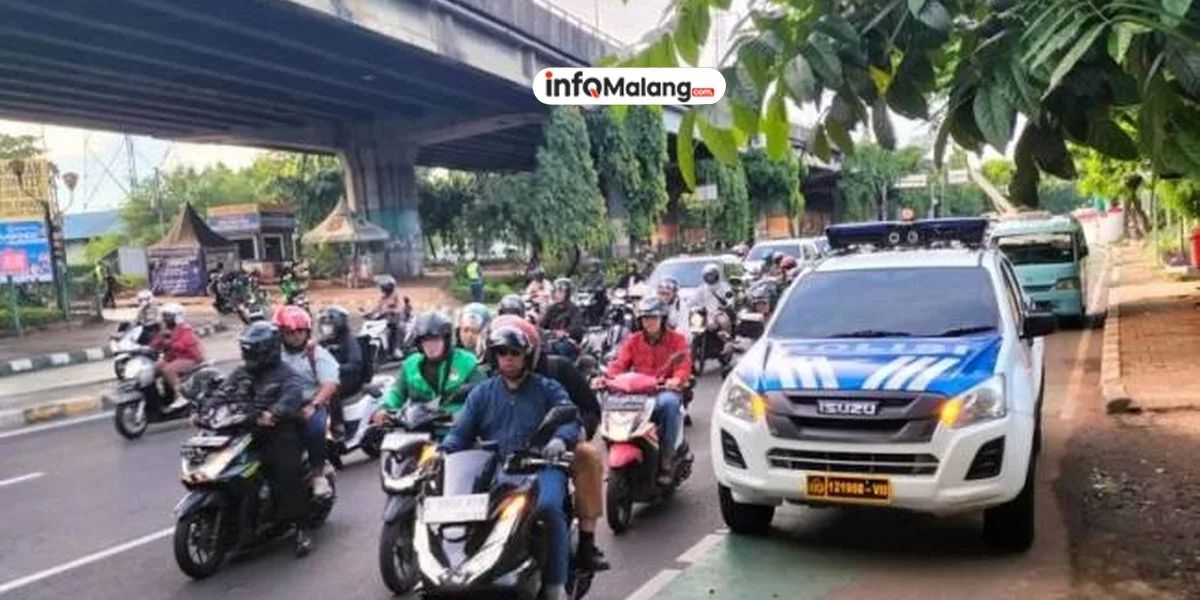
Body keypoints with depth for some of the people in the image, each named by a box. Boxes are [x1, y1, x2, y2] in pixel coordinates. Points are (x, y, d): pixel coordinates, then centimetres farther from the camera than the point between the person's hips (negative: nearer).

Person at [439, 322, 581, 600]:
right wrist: (443, 451, -9)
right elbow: (461, 431, 12)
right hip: (496, 468, 3)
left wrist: (560, 438, -28)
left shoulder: (548, 389, 10)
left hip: (541, 465, -2)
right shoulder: (482, 393, 19)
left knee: (548, 507, -33)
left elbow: (571, 418, -4)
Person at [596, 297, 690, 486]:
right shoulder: (633, 341, 16)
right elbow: (620, 363, 2)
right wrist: (605, 377, -20)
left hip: (666, 390, -2)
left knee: (669, 402, -39)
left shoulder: (676, 339, 8)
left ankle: (666, 461, -28)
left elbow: (684, 364, -7)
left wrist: (676, 379, -31)